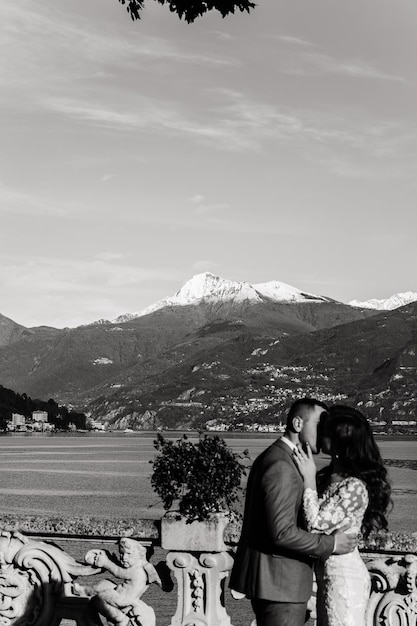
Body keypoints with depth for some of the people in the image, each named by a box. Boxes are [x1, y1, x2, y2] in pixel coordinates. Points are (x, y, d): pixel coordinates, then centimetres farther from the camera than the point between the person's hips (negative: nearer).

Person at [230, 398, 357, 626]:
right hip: (280, 581, -10)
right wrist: (330, 544, -17)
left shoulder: (271, 457, 13)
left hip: (267, 577, 10)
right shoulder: (281, 467, -21)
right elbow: (282, 532, -26)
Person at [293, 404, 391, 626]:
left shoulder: (354, 487, -22)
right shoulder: (327, 476, 4)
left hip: (344, 576, -9)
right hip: (328, 574, 9)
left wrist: (309, 478, -19)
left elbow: (317, 524, -23)